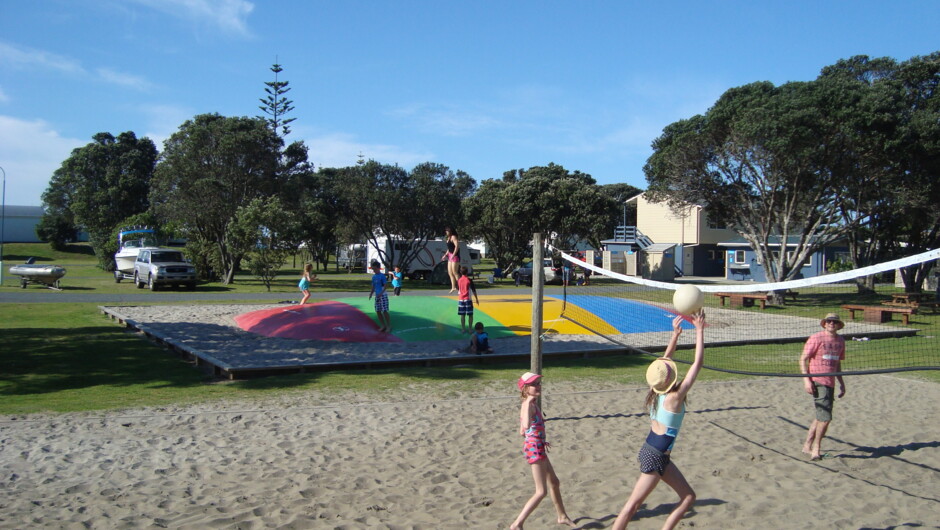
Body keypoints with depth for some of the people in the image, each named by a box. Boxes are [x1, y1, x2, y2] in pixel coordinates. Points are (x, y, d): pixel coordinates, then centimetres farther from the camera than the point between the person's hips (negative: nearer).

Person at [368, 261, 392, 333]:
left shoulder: (382, 276, -10)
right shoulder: (374, 276, 10)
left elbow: (385, 286, -14)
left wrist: (381, 293, -26)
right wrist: (371, 293, 2)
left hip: (383, 295, -7)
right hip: (377, 296, 7)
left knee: (385, 311, -10)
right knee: (378, 311, 7)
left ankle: (389, 326, -3)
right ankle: (383, 325, 17)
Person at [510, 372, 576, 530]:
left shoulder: (533, 404, 11)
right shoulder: (528, 404, -19)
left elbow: (522, 432, 18)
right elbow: (526, 426, -41)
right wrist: (529, 401, -38)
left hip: (537, 448, 10)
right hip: (534, 449, -10)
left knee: (554, 483, 24)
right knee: (541, 492, -7)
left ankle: (562, 516, 43)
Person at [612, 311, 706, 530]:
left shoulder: (658, 392, -2)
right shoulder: (675, 397, -20)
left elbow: (665, 359, 12)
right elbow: (698, 363, -20)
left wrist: (675, 334, 8)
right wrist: (699, 331, -16)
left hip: (652, 452, 9)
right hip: (655, 457, -9)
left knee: (688, 496, 12)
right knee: (633, 503, -3)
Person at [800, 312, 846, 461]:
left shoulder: (840, 340, 13)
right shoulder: (816, 338, -8)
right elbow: (803, 359, -8)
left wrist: (841, 383, 20)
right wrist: (806, 379, -17)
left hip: (830, 383, 7)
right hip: (817, 382, -7)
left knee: (821, 418, 13)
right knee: (825, 417, -11)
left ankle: (807, 446, 24)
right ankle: (815, 448, 4)